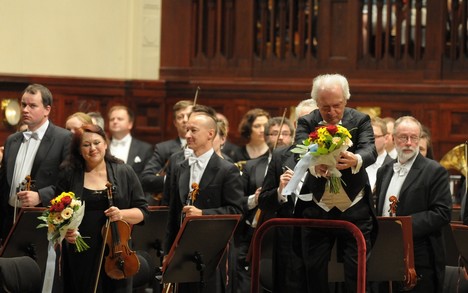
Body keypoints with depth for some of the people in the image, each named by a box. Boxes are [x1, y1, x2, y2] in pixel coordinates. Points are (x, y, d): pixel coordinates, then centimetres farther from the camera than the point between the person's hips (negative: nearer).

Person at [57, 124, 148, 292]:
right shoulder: (69, 175, 4)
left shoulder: (124, 173, 4)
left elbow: (142, 211, 5)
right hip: (80, 255, 0)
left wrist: (122, 214, -14)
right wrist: (64, 230, -12)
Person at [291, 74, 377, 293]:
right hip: (316, 210, 1)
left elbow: (371, 151, -19)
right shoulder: (306, 123, -1)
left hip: (355, 211, -1)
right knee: (314, 273, 3)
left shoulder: (360, 120, -2)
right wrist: (315, 166, -43)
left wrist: (356, 160, -44)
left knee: (358, 274, -4)